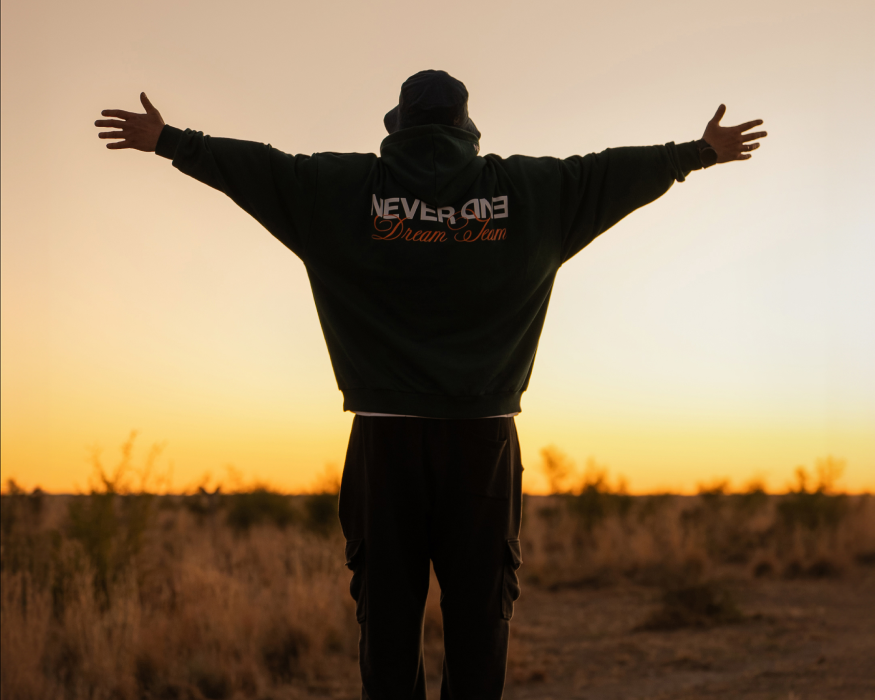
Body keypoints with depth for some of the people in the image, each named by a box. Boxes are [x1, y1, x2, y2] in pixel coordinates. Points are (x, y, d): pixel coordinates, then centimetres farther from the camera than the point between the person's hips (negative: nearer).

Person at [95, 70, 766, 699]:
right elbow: (617, 172, 15)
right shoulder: (523, 188, 6)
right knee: (479, 611, 4)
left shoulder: (351, 188, 3)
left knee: (388, 608, 3)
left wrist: (166, 140, 22)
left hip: (387, 434, 0)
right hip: (484, 435, 1)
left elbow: (253, 167, 10)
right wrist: (700, 153, 29)